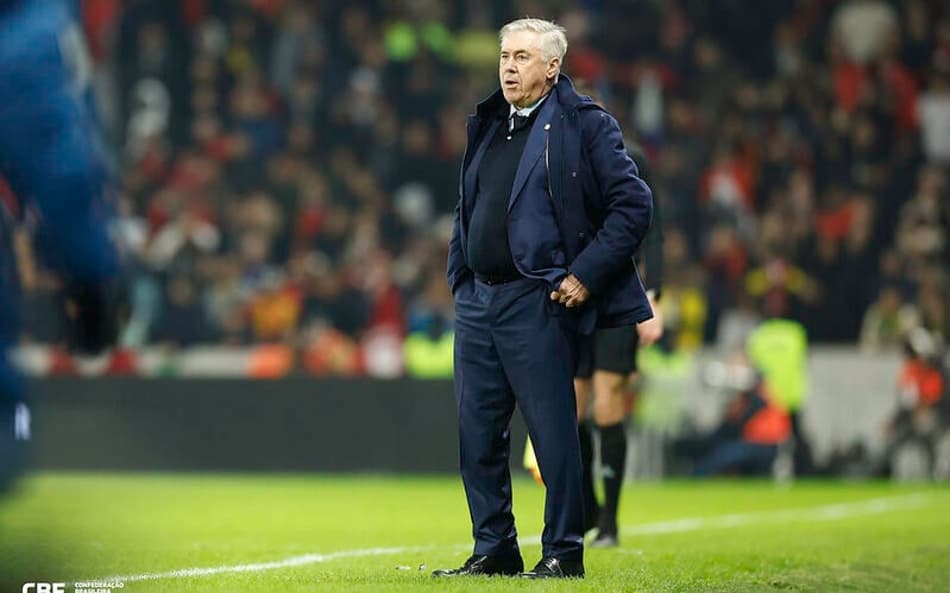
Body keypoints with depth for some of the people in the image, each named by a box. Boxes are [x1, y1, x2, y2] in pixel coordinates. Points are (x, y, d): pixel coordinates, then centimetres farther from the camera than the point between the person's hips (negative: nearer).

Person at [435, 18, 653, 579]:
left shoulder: (583, 124, -5)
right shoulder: (488, 126, 16)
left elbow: (634, 205, -9)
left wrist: (585, 276, -12)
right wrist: (461, 279, 15)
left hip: (537, 302, -7)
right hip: (478, 302, 7)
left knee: (553, 430, -3)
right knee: (478, 432, 8)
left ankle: (564, 551, 5)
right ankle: (494, 549, 17)